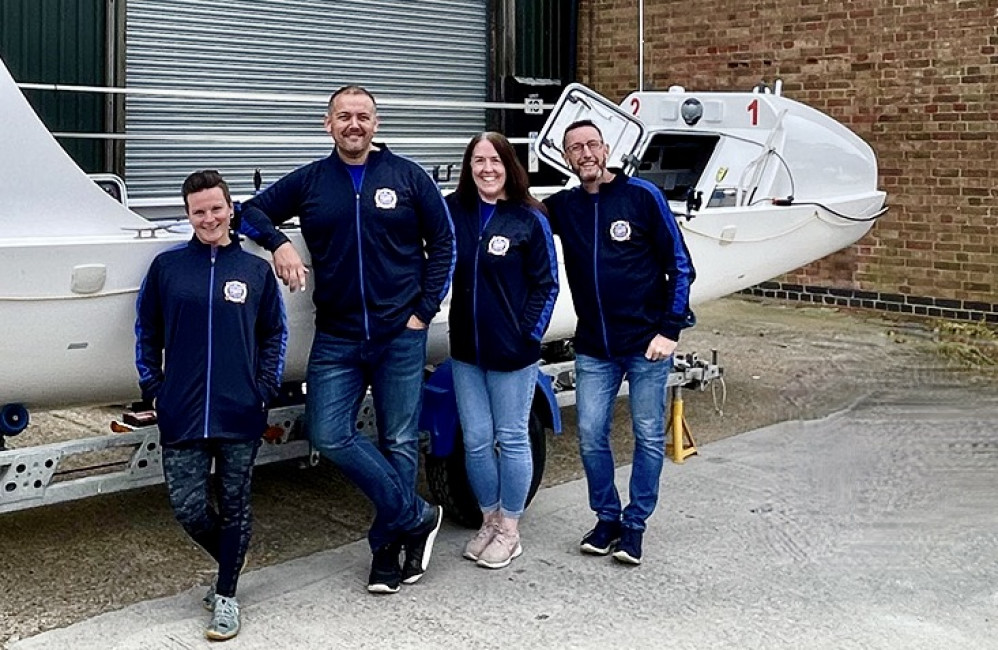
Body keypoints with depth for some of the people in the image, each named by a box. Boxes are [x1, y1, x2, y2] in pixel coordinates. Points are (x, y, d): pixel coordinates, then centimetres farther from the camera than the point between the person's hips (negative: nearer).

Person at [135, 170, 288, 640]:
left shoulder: (256, 270, 4)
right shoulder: (167, 266, 4)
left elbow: (275, 333, 10)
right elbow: (147, 332, 11)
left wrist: (266, 388, 0)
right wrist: (153, 388, 4)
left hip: (240, 415, 0)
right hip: (181, 415, 1)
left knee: (234, 506, 7)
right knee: (188, 509, 1)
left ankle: (226, 596, 20)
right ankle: (228, 564, 29)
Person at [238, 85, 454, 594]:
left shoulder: (407, 177, 3)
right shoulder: (309, 181, 7)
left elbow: (443, 243, 6)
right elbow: (253, 211, 12)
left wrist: (425, 309, -2)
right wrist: (278, 243, -9)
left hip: (401, 335, -2)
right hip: (336, 338, 2)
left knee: (399, 441, 3)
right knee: (329, 435, -8)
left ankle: (386, 548, 17)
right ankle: (416, 517, 5)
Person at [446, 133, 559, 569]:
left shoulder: (530, 220, -6)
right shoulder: (453, 211, 2)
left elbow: (546, 285, -4)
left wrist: (530, 334, -8)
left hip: (513, 351, -3)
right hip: (466, 350, 3)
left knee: (512, 438, 6)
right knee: (476, 441, 9)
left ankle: (509, 530, 19)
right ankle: (489, 520, 27)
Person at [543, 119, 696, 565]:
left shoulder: (642, 196, -6)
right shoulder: (563, 206, 5)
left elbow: (680, 266, -5)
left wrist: (670, 331, -10)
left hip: (647, 344, -3)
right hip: (593, 349, 3)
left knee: (649, 437, 4)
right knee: (590, 436, 3)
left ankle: (635, 524, 19)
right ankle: (607, 518, 21)